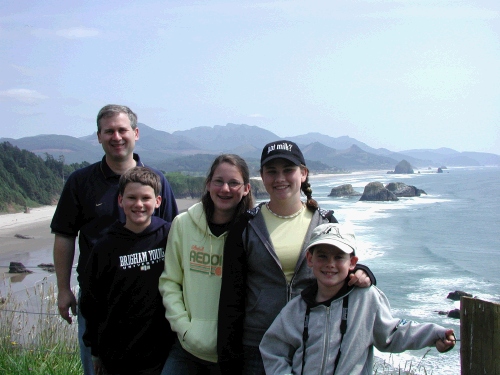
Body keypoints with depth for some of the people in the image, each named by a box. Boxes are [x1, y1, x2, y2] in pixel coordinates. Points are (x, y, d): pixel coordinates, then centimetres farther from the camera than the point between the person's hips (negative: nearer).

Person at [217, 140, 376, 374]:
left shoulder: (325, 223, 4)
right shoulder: (246, 227, 2)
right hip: (258, 347, 0)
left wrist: (360, 276, -12)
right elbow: (231, 298, 2)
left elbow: (347, 270, 13)